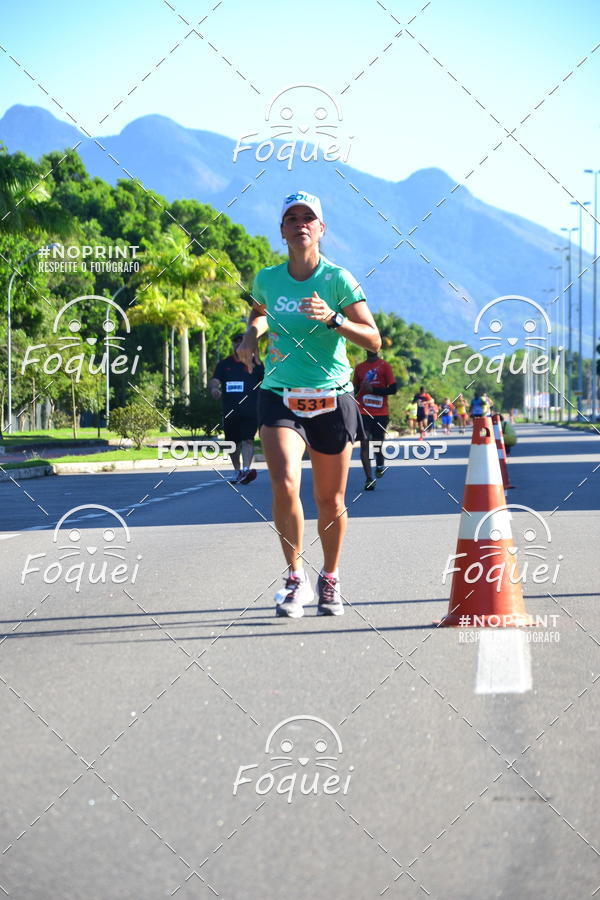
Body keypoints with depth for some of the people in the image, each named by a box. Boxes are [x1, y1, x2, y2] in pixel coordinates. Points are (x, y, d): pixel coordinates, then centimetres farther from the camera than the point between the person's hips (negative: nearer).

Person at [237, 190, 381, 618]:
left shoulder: (338, 279, -6)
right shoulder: (267, 279, 4)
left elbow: (374, 339, -10)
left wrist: (332, 320, -24)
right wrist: (252, 335, 7)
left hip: (332, 398, -1)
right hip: (280, 397, 1)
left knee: (330, 501, 7)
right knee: (285, 487, -19)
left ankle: (330, 580, 29)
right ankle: (296, 577, -3)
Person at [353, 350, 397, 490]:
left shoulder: (384, 366, 1)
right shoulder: (359, 368, 10)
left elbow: (393, 389, -4)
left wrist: (373, 389, -13)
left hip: (381, 413, -1)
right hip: (363, 412, 1)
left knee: (378, 442, 6)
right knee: (364, 443, -12)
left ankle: (379, 465, 39)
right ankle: (369, 479, -13)